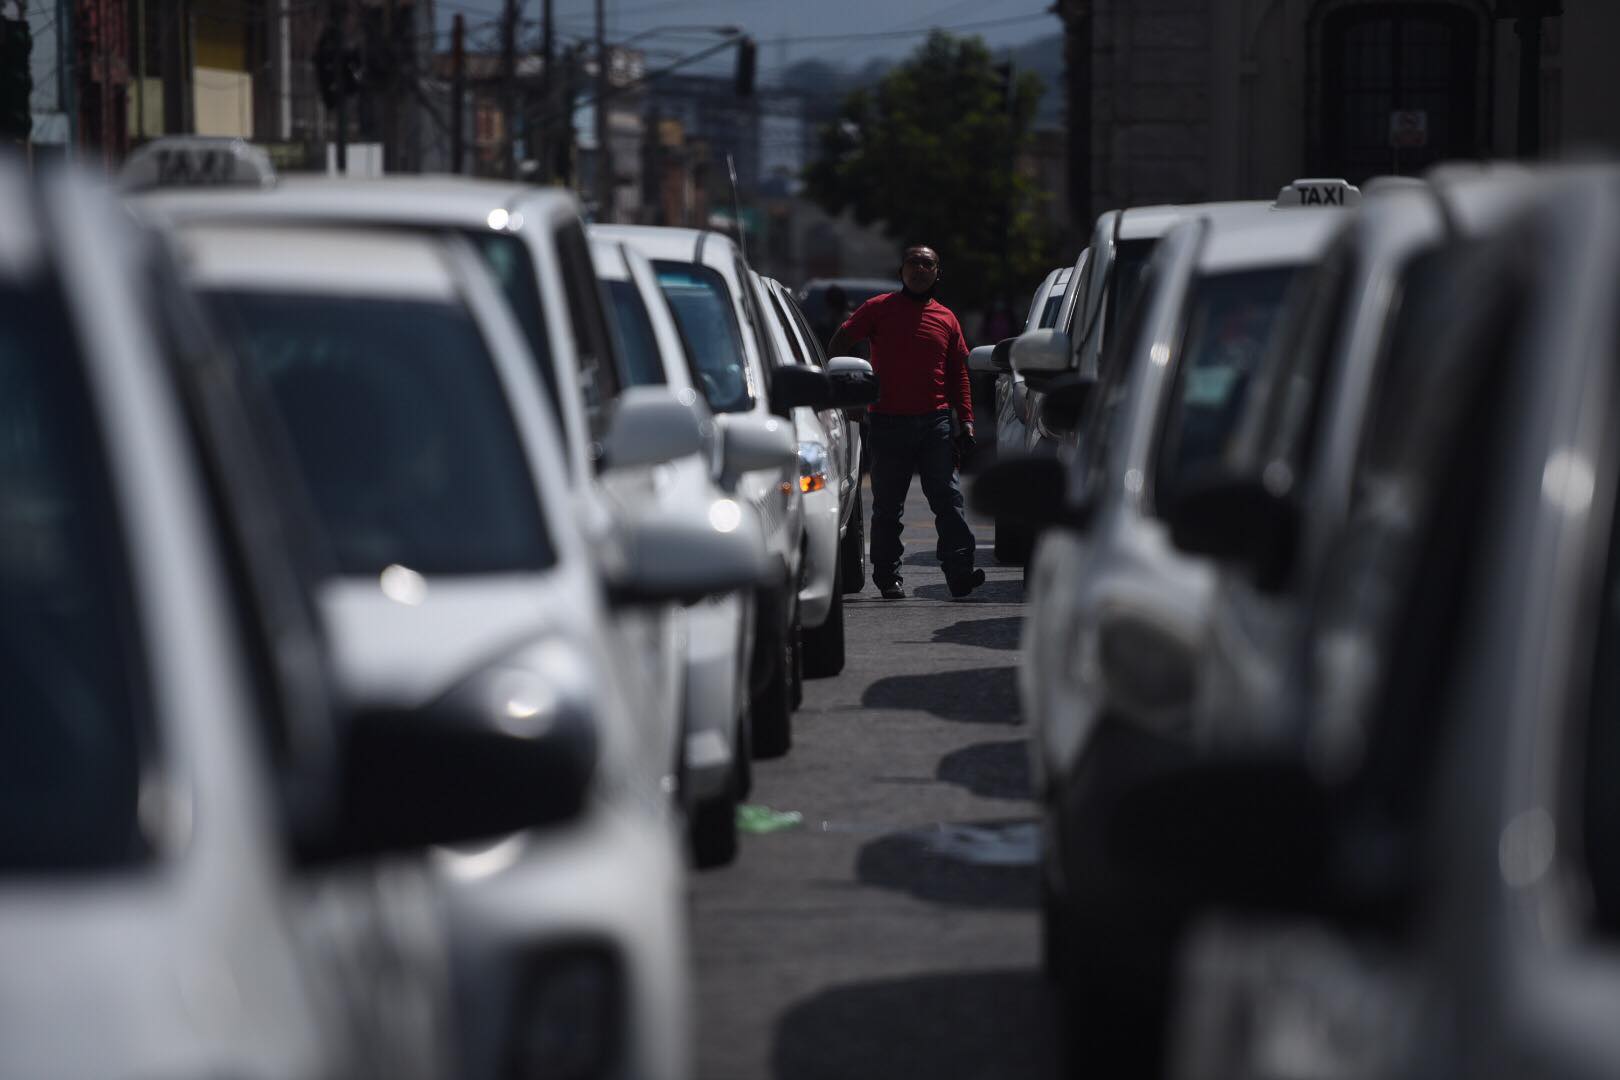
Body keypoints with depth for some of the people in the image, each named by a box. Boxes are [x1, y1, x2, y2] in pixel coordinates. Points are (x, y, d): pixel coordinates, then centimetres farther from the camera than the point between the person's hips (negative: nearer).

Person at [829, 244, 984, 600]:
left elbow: (958, 374, 15)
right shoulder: (879, 309, 5)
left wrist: (965, 420, 7)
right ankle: (888, 577, 12)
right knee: (888, 505, 4)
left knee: (948, 497, -8)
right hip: (889, 421, -1)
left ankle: (959, 570, -13)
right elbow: (841, 341, 4)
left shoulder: (945, 319, 12)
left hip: (936, 422, 1)